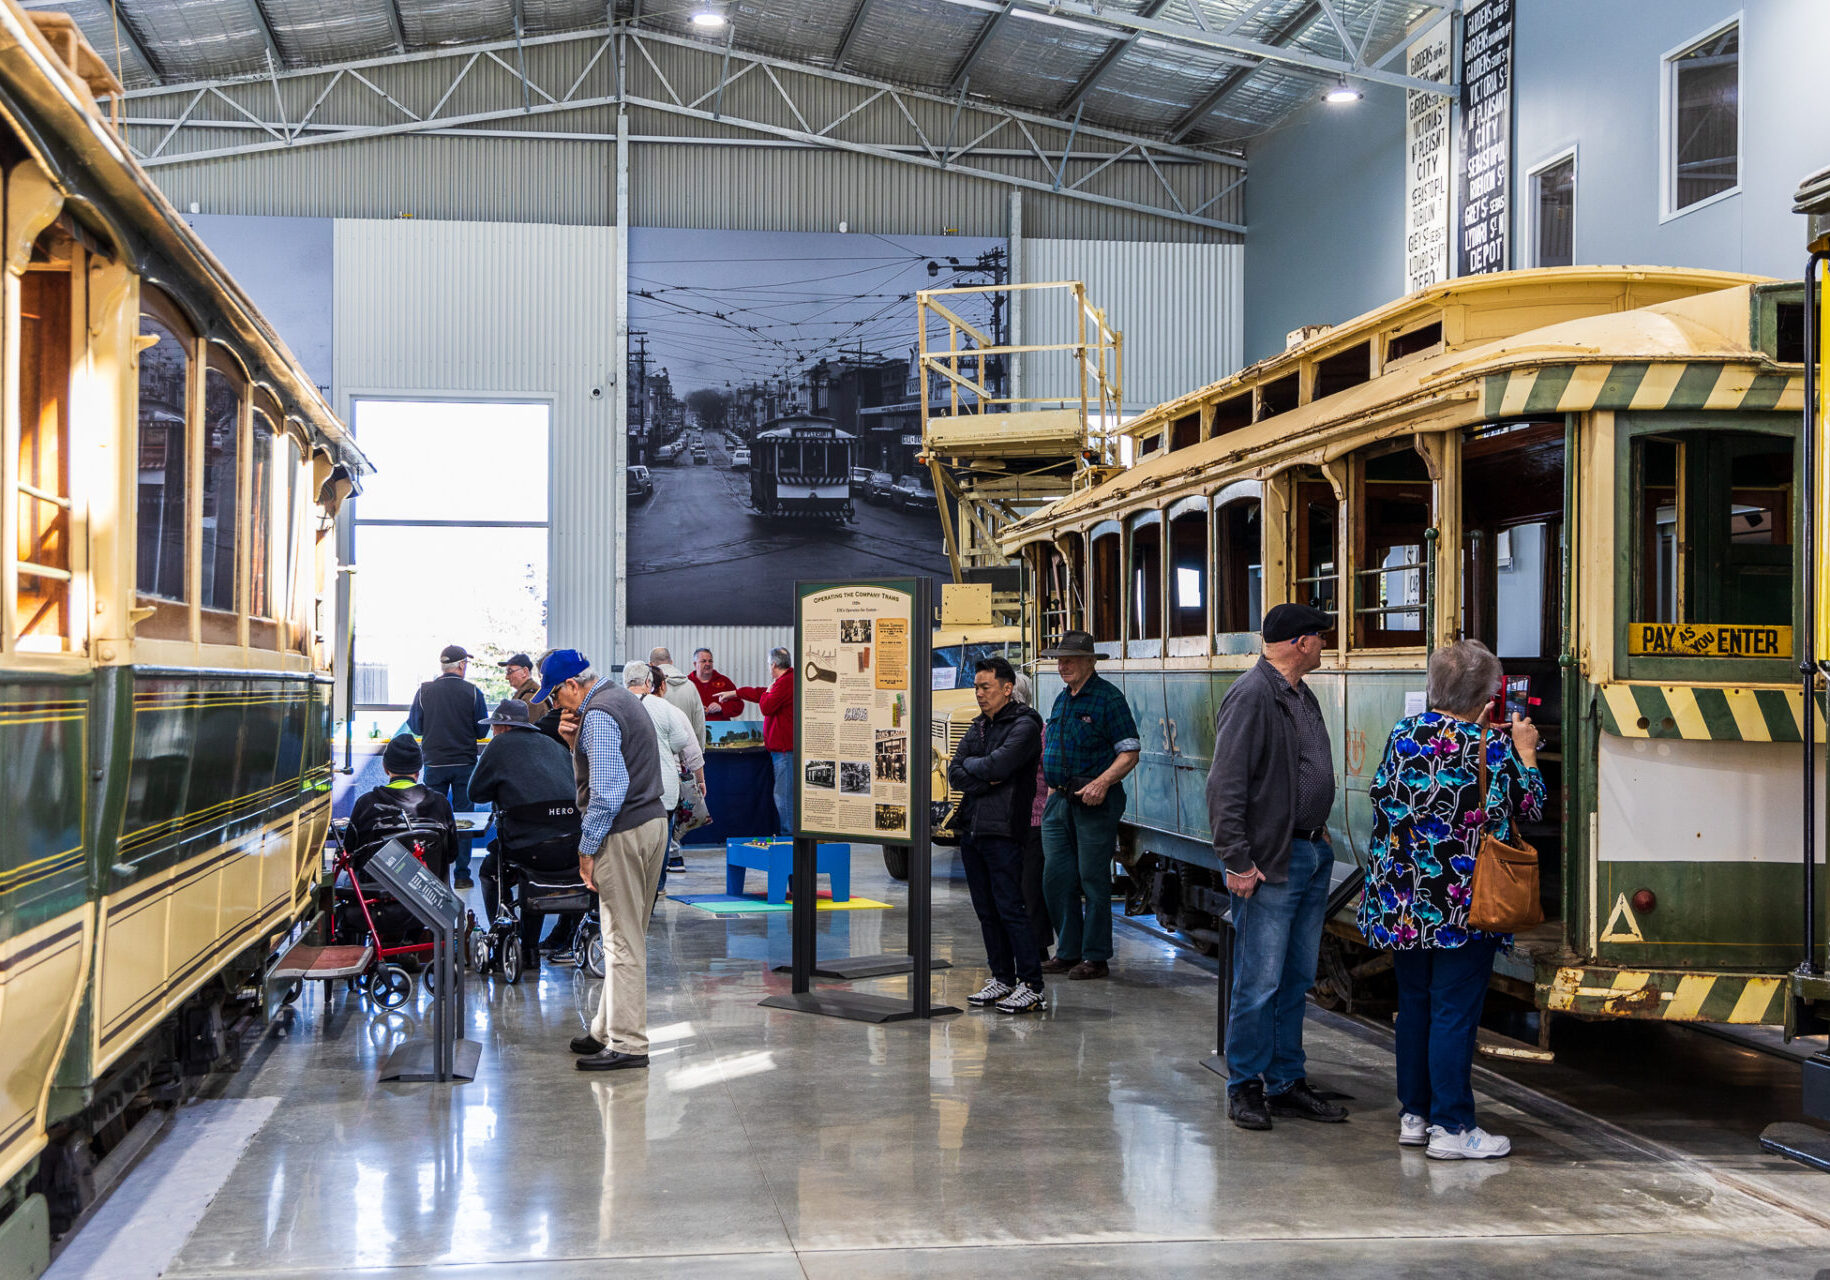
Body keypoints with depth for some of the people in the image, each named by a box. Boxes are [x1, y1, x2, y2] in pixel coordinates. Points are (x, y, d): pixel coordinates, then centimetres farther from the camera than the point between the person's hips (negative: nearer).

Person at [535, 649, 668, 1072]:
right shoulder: (623, 698, 15)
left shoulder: (598, 715, -16)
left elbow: (606, 792, -22)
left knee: (623, 941, -5)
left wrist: (587, 848, -16)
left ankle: (627, 1045, -1)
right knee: (627, 937, 16)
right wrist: (575, 741, 5)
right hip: (651, 820, 10)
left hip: (623, 832, -10)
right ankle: (607, 1030, 26)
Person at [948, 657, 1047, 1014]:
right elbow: (954, 775, 8)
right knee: (986, 910, 11)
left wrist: (971, 764, 0)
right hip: (971, 829, 8)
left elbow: (996, 766, -19)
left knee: (1010, 909, -8)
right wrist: (986, 779, -9)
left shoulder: (1024, 726, -6)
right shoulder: (978, 726, 17)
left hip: (1003, 831, -8)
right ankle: (1002, 978, 19)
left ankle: (1031, 986, -4)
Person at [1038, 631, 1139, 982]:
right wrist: (1052, 787, 16)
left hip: (1095, 802, -7)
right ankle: (1068, 952, 18)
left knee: (1093, 880, -2)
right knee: (1056, 879, 7)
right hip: (1060, 801, 8)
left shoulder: (1108, 697, -7)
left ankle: (1095, 957, 6)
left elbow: (1129, 753, -11)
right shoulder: (1061, 700, 16)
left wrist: (1103, 781, -24)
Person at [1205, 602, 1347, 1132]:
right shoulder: (1251, 696, -14)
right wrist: (1238, 862, -20)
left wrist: (1317, 832, 13)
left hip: (1313, 855, 9)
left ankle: (1286, 1083, 23)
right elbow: (1226, 785, -18)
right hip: (1271, 863, -9)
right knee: (1260, 984, -2)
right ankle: (1245, 1088, 9)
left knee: (1297, 980, 14)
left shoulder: (1302, 696, 15)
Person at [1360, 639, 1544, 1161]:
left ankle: (1413, 1115, 22)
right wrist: (1526, 752, 16)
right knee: (1455, 1010, 0)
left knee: (1414, 1003, 14)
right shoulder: (1494, 748, -12)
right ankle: (1451, 1126, 3)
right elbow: (1530, 806, 1)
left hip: (1402, 901, 5)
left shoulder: (1404, 734, 0)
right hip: (1465, 903, -5)